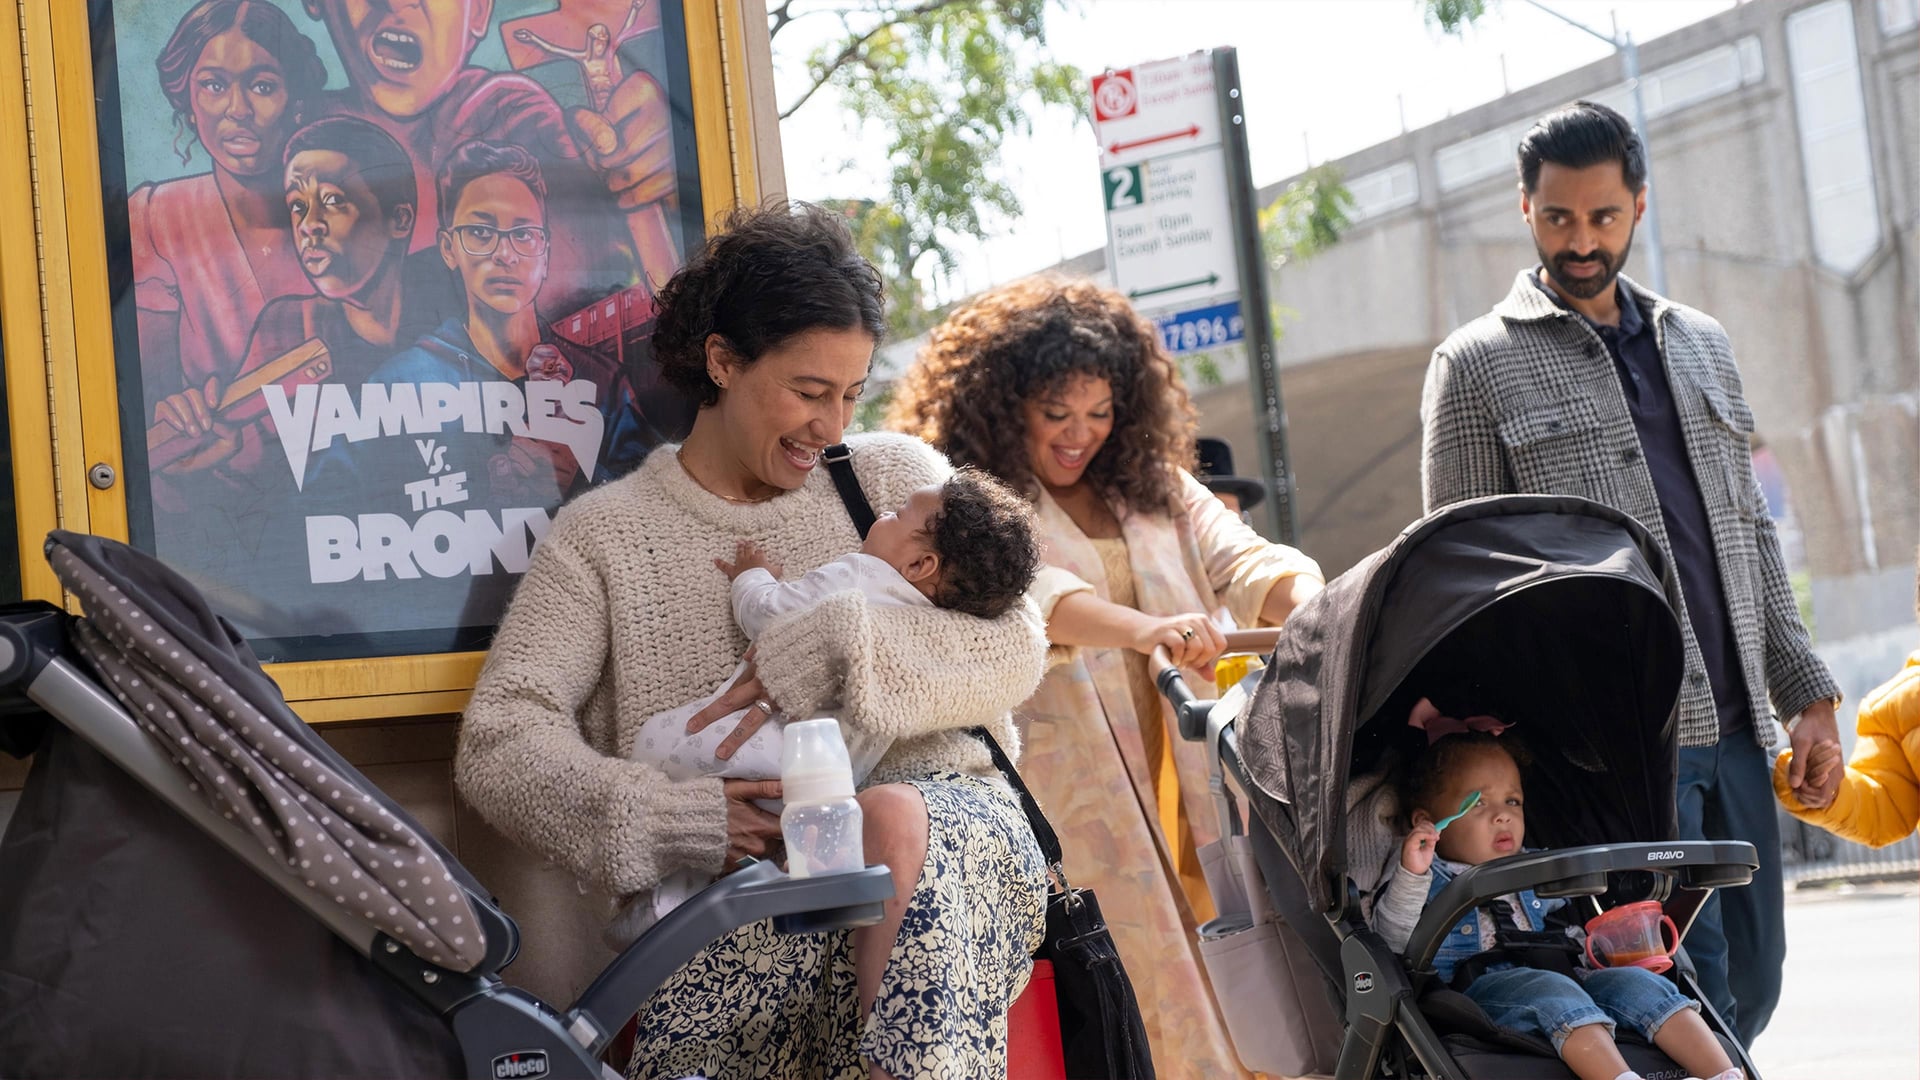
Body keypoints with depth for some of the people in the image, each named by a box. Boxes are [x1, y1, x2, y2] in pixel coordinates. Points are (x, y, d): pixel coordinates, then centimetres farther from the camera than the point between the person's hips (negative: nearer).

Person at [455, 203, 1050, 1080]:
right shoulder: (602, 533, 11)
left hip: (946, 828, 2)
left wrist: (827, 658, -12)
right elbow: (498, 745, 0)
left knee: (893, 819, -36)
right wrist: (678, 820, -17)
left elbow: (1013, 649, 4)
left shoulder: (896, 475, 17)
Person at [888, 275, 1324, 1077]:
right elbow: (1015, 593, -20)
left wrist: (1305, 598, -17)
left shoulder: (1154, 486, 19)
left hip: (1187, 789, 5)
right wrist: (1144, 631, -36)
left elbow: (1239, 559, 7)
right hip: (1064, 797, -5)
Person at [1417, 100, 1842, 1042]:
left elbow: (1749, 532, 19)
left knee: (1750, 983, 8)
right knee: (1691, 987, -9)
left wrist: (1805, 692, 11)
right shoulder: (1476, 365, 1)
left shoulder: (1700, 345, 18)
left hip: (1734, 725, 6)